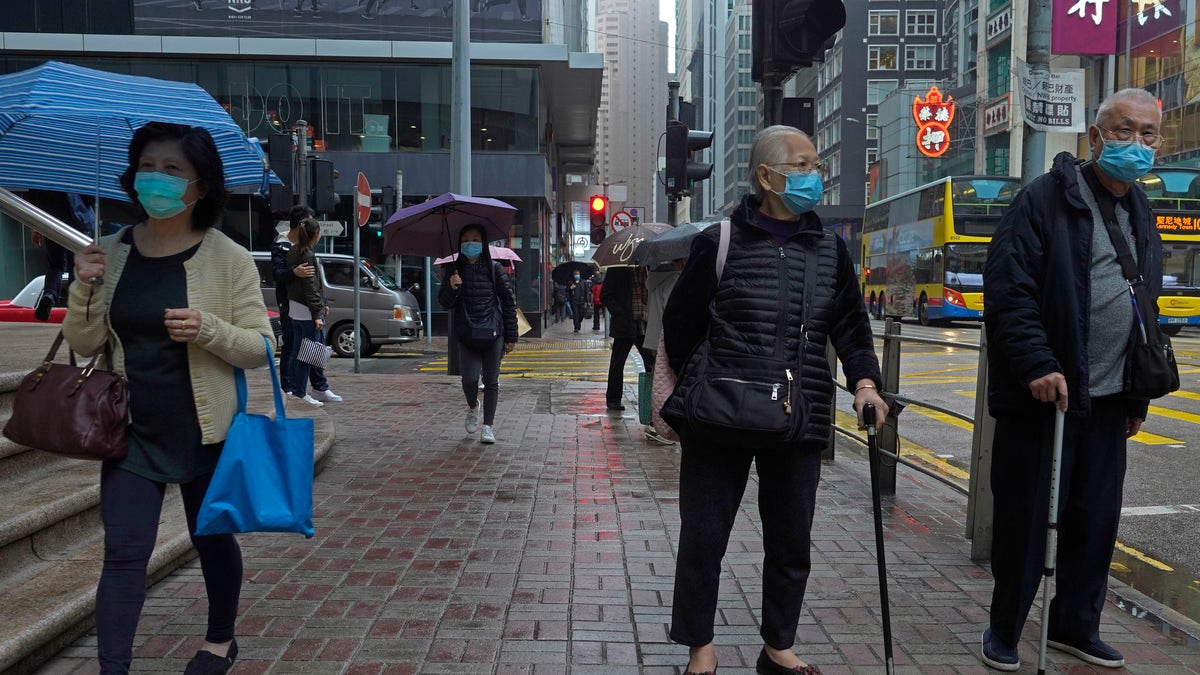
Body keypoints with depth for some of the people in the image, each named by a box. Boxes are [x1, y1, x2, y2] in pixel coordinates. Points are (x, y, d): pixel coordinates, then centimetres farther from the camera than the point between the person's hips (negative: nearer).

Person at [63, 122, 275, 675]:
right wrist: (83, 287, -13)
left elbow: (261, 347, -9)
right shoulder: (112, 251, 1)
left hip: (203, 431, -2)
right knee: (123, 553, -1)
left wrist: (207, 329, -27)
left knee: (212, 539, 16)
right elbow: (84, 345, 4)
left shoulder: (228, 259, -10)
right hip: (132, 429, 2)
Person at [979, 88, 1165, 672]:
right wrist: (1038, 365, -23)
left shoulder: (1141, 214, 15)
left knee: (1096, 518, 12)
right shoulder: (1046, 199, -8)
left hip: (1107, 401, 7)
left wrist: (1138, 395, 18)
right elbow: (1007, 291, -15)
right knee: (1025, 518, 3)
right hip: (1042, 394, -6)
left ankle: (1075, 624, 30)